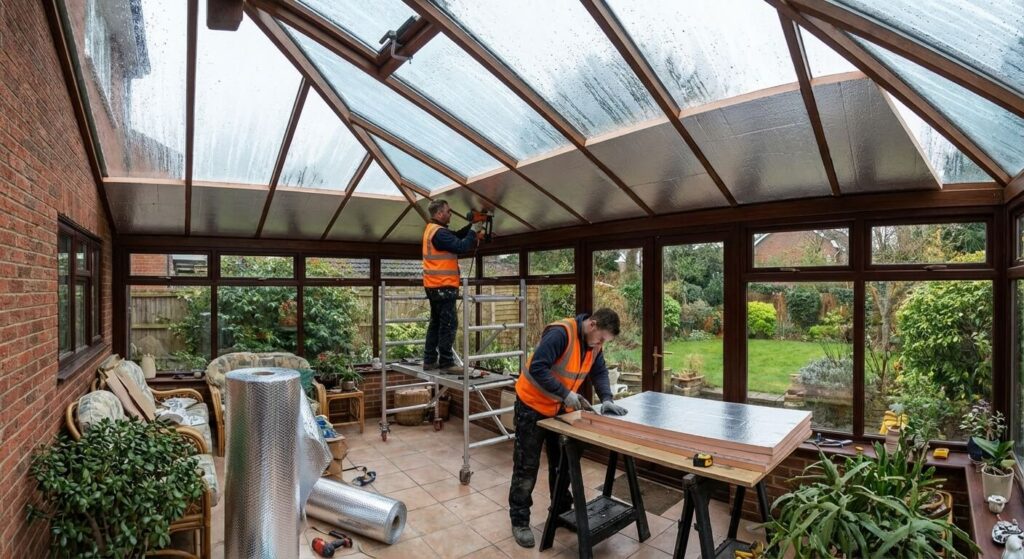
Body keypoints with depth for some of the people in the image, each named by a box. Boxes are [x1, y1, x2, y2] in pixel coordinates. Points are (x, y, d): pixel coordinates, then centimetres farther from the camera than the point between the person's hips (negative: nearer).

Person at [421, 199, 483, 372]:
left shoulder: (432, 229, 15)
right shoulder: (439, 232, -17)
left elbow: (456, 236, 15)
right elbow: (460, 247, -23)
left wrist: (471, 226, 5)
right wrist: (475, 235, -9)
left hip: (435, 285, 10)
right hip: (443, 285, -10)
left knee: (436, 323, 15)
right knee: (449, 324, -6)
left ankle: (430, 360, 19)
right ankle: (446, 363, -4)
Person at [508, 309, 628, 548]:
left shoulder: (593, 343, -3)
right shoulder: (561, 333, -29)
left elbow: (599, 372, 2)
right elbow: (537, 368, -33)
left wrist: (606, 399, -15)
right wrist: (566, 394, -33)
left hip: (560, 408, 8)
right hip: (533, 405, -8)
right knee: (527, 466, 2)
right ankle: (519, 521, 17)